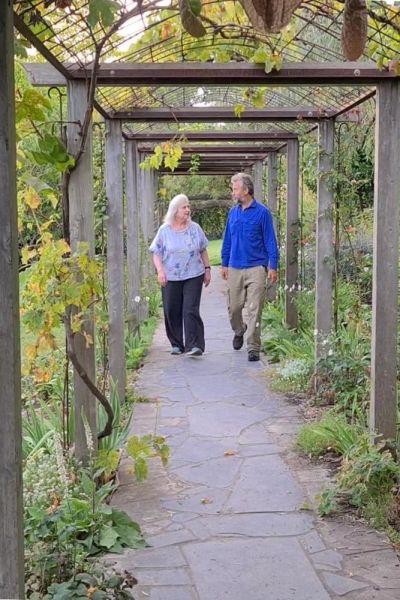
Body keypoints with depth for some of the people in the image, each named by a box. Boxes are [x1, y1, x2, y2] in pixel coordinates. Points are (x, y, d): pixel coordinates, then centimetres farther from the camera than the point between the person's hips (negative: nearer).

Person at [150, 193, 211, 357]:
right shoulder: (164, 230, 0)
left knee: (191, 310, -9)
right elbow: (156, 253, 2)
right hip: (170, 278, 0)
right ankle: (176, 344, 20)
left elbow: (203, 250, 13)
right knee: (172, 312, 5)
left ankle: (194, 345, -8)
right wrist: (160, 271, -10)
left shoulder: (195, 228, 5)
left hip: (193, 276, 0)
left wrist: (207, 269, 9)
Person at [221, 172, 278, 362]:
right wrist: (224, 264, 15)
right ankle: (239, 331, 39)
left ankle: (253, 348, 2)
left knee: (254, 310, -4)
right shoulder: (233, 213, 11)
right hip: (235, 268, 5)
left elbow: (270, 241, -3)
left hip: (256, 269, -5)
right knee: (233, 307, 10)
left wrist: (273, 266, -8)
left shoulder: (262, 213, -4)